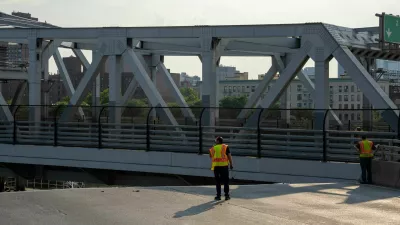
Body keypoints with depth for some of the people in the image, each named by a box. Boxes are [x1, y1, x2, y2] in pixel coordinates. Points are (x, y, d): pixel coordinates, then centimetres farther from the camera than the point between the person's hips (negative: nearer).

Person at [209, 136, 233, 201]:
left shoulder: (213, 148, 9)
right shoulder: (225, 147, 4)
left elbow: (211, 156, 14)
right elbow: (229, 155, -3)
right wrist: (231, 164, 1)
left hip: (216, 166, 1)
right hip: (224, 165, -1)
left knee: (217, 181, 8)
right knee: (226, 181, 6)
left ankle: (218, 196, 6)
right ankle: (227, 195, 5)